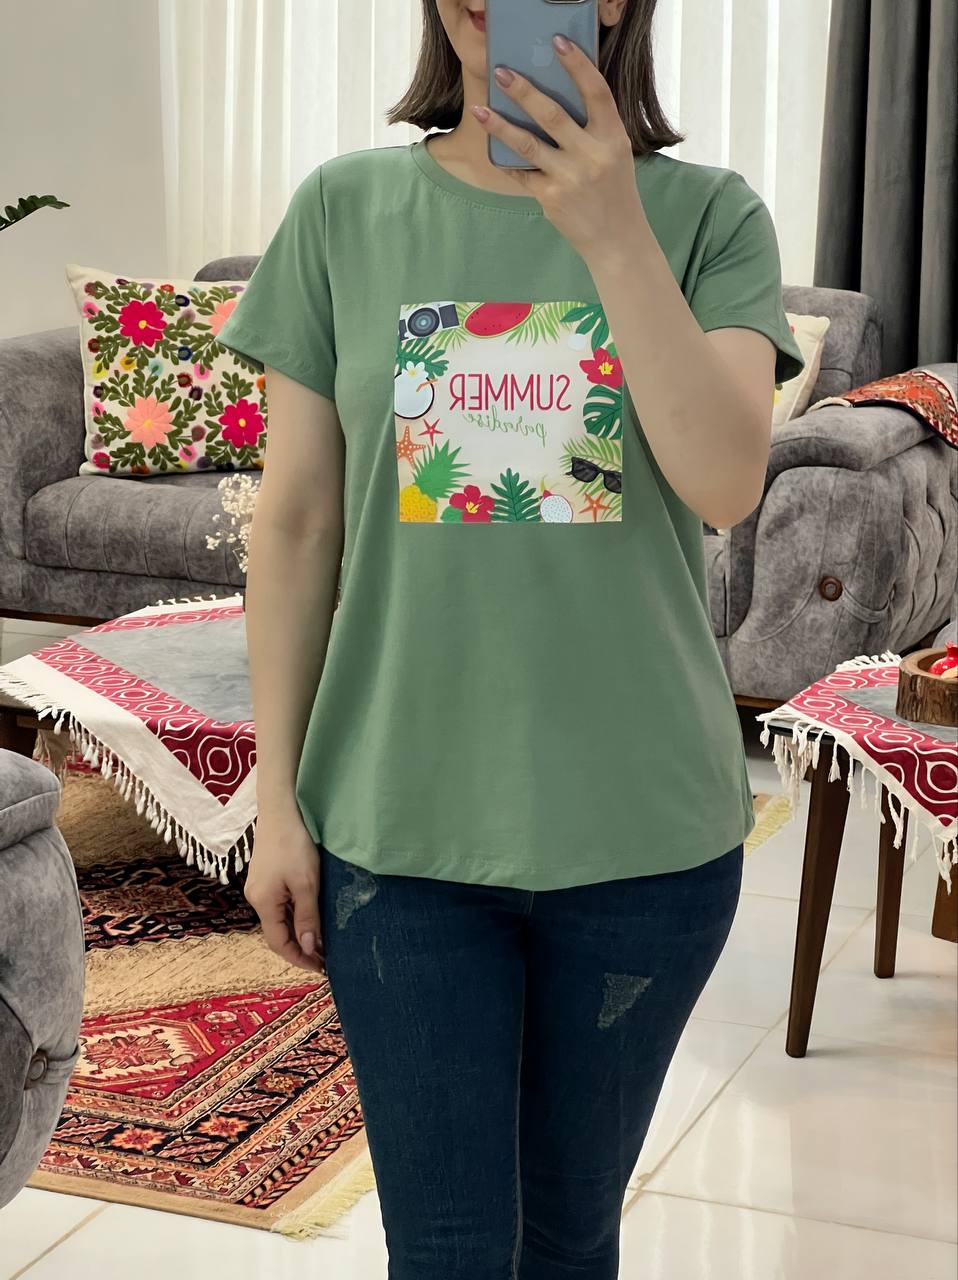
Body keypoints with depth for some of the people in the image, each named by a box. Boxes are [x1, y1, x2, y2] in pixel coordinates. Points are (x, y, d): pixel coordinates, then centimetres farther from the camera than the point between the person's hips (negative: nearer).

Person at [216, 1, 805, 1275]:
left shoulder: (706, 214, -3)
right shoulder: (345, 210, -1)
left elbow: (725, 481, -16)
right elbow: (295, 523, 2)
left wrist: (611, 231, -25)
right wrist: (277, 802, 1)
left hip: (642, 824, 0)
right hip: (399, 824, 0)